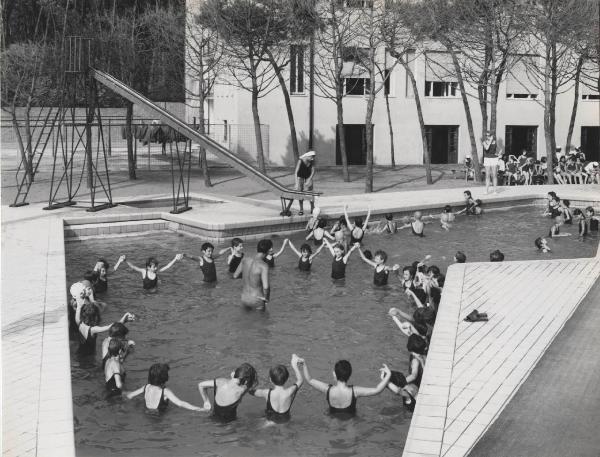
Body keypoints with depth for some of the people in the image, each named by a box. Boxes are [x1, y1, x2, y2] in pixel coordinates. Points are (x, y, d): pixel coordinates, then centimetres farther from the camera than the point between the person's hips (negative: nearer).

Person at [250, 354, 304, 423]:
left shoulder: (267, 393, -28)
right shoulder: (290, 392, -26)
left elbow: (251, 391, -9)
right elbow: (300, 380, -5)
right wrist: (294, 366, 2)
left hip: (270, 419, 0)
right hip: (285, 419, 0)